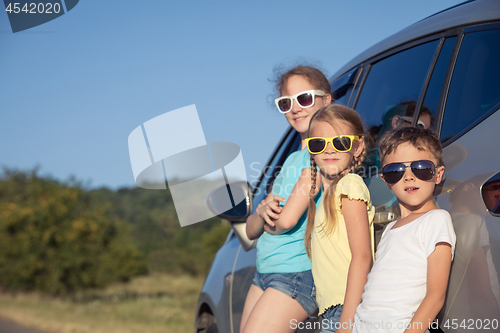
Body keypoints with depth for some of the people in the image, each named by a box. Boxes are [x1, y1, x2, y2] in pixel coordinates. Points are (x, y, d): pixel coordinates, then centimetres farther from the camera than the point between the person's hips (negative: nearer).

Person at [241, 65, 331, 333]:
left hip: (298, 274, -9)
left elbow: (288, 219, -19)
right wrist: (262, 212, -9)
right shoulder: (291, 160, 18)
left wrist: (269, 222, 4)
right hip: (265, 274, 9)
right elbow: (251, 230, 14)